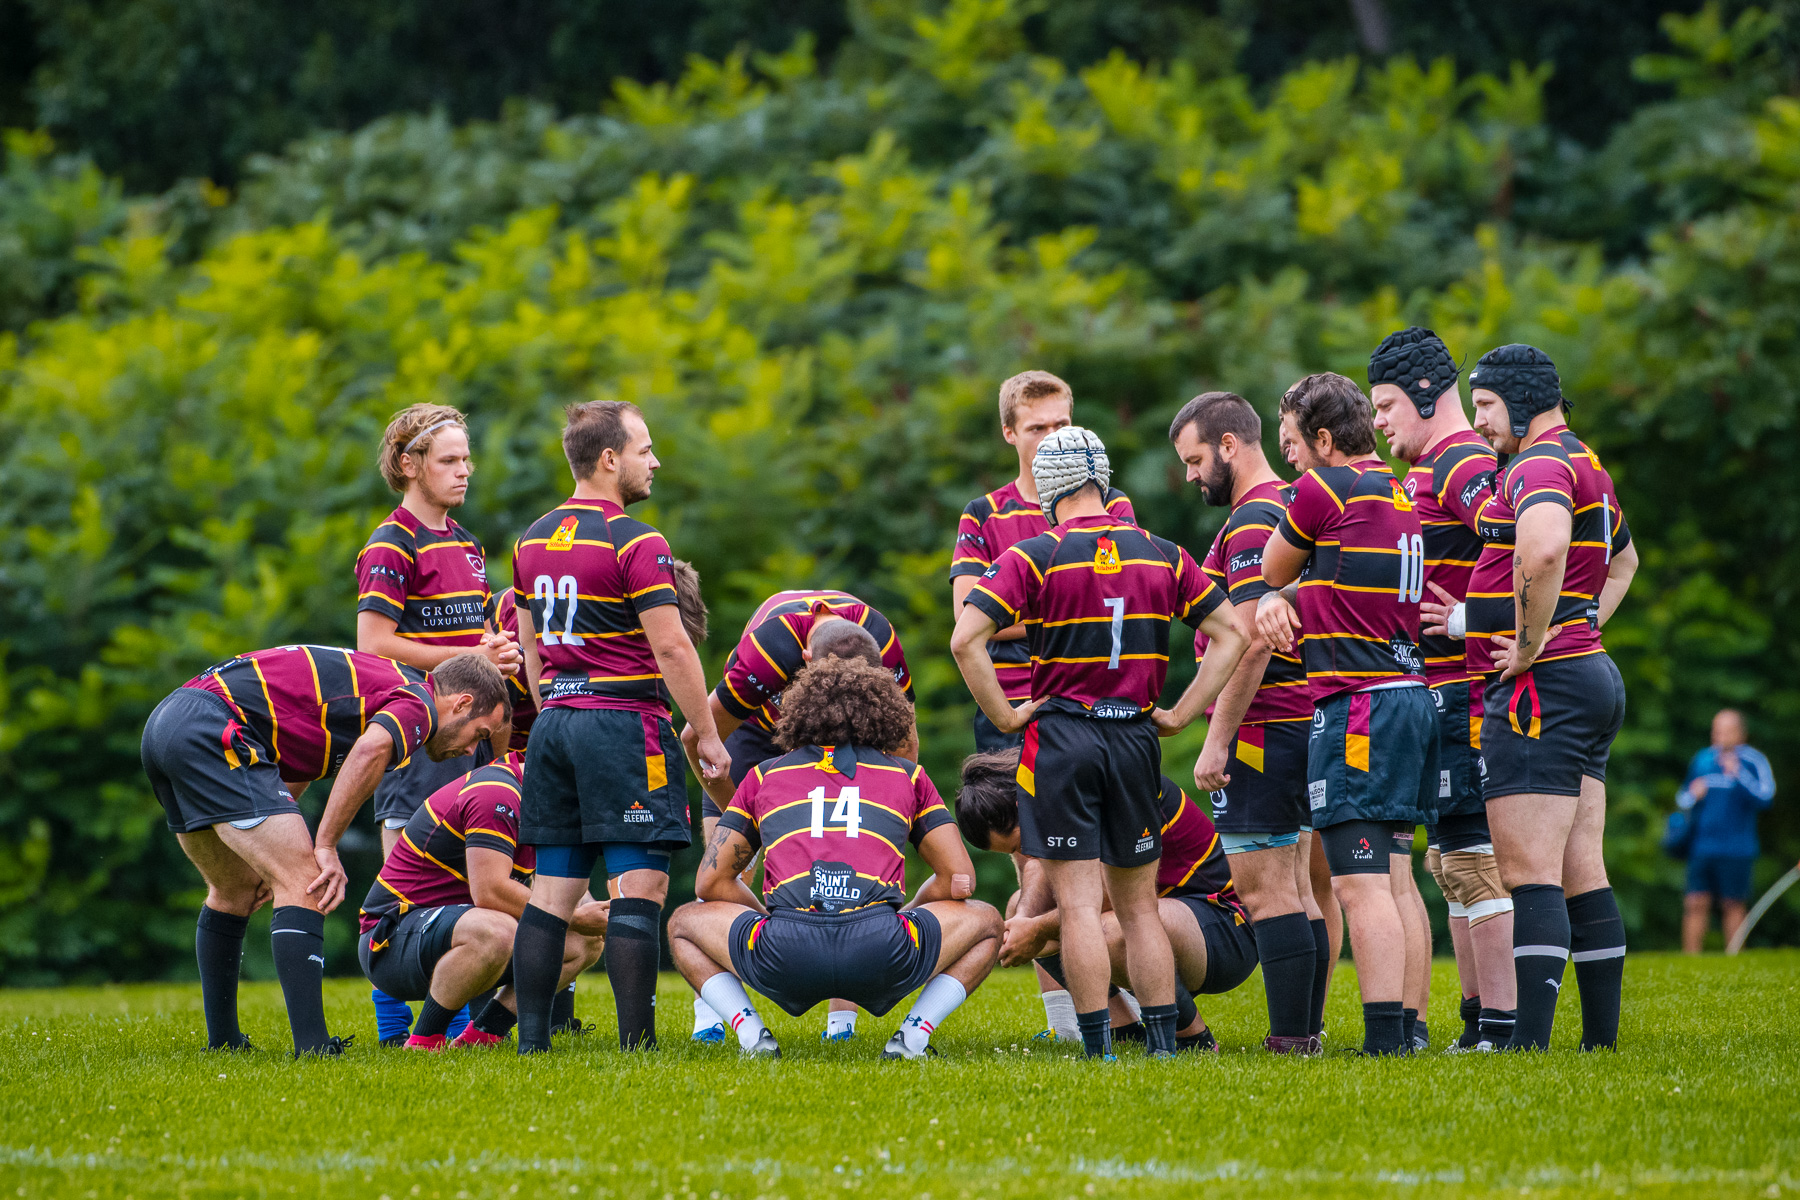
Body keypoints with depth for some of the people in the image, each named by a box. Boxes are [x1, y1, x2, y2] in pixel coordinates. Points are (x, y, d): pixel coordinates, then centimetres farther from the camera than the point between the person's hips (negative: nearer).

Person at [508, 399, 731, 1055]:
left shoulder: (534, 540, 12)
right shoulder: (634, 542, -12)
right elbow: (671, 648, -14)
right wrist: (708, 735, -7)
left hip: (554, 723, 7)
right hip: (625, 723, -7)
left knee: (553, 888, 7)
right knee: (640, 885, -6)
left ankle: (532, 1039, 4)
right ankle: (636, 1043, -10)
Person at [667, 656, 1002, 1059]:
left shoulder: (763, 777, 24)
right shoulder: (907, 776, 23)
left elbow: (710, 882, 24)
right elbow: (960, 881, 22)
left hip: (784, 957, 1)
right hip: (881, 962, -1)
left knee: (685, 923, 31)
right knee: (985, 922, 28)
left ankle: (752, 1035, 8)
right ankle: (913, 1037, 9)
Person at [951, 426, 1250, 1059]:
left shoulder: (1033, 557, -7)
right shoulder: (1162, 555, 5)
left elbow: (966, 638, -15)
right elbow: (1231, 634, 7)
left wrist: (1005, 716, -6)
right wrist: (1179, 715, 7)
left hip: (1061, 738, -3)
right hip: (1136, 739, 3)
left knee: (1079, 905, -2)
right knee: (1139, 905, 12)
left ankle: (1098, 1048, -5)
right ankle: (1163, 1046, 8)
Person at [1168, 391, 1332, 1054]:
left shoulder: (1252, 522, -15)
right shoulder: (1289, 508, 17)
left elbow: (1252, 644, -21)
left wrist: (1216, 742, -19)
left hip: (1263, 727, -10)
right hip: (1302, 721, 10)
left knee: (1265, 890, -8)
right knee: (1295, 889, 11)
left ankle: (1290, 1039, -10)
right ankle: (1305, 1029, 12)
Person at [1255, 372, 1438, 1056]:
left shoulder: (1324, 489, -8)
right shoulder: (1404, 498, 17)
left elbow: (1273, 569, 6)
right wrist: (1278, 599, 6)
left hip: (1356, 704, -9)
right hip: (1411, 691, 9)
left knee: (1360, 885, -11)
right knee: (1393, 879, 11)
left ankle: (1384, 1039, -16)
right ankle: (1408, 1026, 10)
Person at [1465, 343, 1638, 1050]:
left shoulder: (1539, 466, -13)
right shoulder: (1587, 467, 20)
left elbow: (1544, 547, -35)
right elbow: (1622, 561, 39)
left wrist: (1530, 644, -24)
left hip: (1540, 684, -10)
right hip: (1592, 679, 10)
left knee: (1529, 873, -13)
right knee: (1581, 873, 11)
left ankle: (1529, 1040, -19)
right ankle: (1602, 1036, 11)